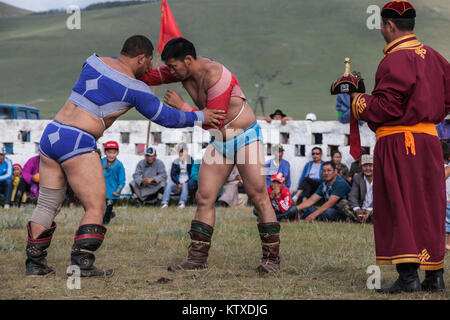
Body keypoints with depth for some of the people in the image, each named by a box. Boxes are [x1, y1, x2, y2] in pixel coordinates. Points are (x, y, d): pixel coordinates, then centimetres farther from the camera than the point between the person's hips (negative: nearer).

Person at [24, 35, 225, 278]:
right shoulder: (135, 89, -3)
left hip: (50, 135, 7)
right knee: (96, 208, 1)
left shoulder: (94, 62, 13)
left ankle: (35, 263, 13)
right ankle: (82, 263, -8)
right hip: (77, 143, -7)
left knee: (47, 205, 13)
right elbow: (166, 117, 6)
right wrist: (200, 117, 20)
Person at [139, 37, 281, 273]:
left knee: (259, 197, -8)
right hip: (219, 143, 8)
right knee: (204, 198, -1)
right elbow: (152, 76, 8)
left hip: (246, 137, -8)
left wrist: (181, 105, -22)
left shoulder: (215, 75, -25)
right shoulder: (184, 71, -1)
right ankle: (198, 258, 0)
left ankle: (271, 257, -2)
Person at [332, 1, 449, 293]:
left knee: (399, 207, -4)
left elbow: (385, 107, -18)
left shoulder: (395, 60, -14)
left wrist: (355, 96, -4)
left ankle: (408, 276, -10)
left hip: (398, 141, -8)